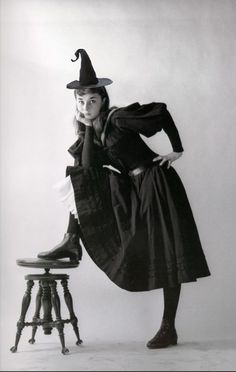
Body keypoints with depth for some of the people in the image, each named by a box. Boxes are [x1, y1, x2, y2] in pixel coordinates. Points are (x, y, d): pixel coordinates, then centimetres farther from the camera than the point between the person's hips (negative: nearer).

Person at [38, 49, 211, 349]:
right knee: (80, 178, -1)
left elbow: (161, 111, -16)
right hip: (129, 189, 7)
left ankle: (169, 330, 4)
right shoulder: (90, 132, 5)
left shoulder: (118, 118, -15)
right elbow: (88, 169, -9)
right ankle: (72, 242, -2)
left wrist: (178, 150, -12)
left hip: (157, 185, -7)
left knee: (167, 256, -4)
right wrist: (87, 128, -13)